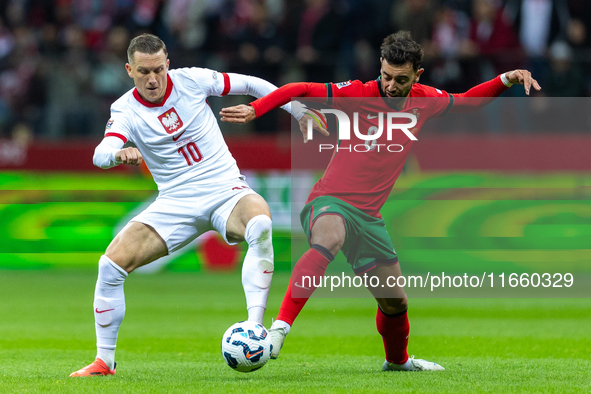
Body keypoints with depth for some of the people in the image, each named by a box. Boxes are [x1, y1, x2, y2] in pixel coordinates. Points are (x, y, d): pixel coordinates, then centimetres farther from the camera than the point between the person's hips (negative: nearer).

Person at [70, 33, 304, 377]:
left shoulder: (192, 80, -3)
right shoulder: (126, 110, -5)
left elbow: (250, 84, 9)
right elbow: (101, 154, -23)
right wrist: (119, 154, -47)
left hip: (226, 191, -1)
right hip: (175, 203, 1)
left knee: (260, 223, -37)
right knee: (111, 264, -15)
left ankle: (255, 328, -39)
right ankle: (104, 361, 2)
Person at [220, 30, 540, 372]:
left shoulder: (424, 101, 5)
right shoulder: (359, 94, -12)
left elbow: (467, 101, 22)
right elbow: (300, 90, -13)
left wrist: (506, 80, 9)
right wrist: (254, 110, -24)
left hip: (369, 215, 6)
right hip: (331, 202, -6)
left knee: (395, 302, 17)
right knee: (329, 240, -42)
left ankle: (398, 360, 48)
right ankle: (280, 328, -49)